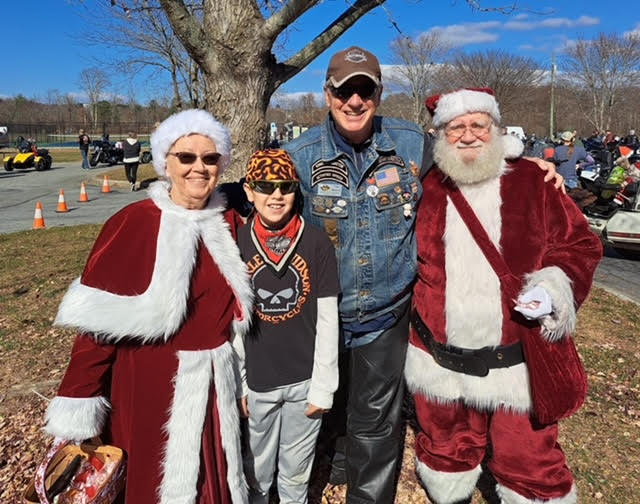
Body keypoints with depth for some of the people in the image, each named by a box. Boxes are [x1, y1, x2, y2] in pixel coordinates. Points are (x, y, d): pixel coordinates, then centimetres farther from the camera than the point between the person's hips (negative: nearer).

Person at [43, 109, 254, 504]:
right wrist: (78, 406, -16)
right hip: (153, 385, -5)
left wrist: (241, 374, 11)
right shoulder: (132, 224, -16)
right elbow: (97, 323, -16)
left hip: (217, 383, 5)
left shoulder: (228, 224, 0)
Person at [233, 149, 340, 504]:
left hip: (304, 380, 0)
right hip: (257, 381, 1)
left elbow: (327, 320, -6)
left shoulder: (317, 242, -9)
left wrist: (323, 386, -6)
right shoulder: (236, 244, -6)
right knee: (256, 474, 20)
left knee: (296, 474, 19)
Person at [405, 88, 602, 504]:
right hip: (439, 361, 3)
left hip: (517, 361, -2)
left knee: (530, 464, 11)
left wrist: (559, 281, -15)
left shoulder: (532, 180, -3)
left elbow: (580, 243, 1)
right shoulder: (426, 188, 3)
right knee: (445, 453, 21)